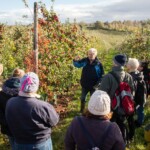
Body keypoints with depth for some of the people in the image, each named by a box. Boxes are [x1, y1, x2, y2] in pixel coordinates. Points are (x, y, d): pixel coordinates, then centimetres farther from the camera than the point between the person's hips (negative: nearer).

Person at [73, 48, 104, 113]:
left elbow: (101, 75, -8)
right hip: (84, 84, 3)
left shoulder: (98, 64, -14)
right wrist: (75, 61, -23)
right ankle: (81, 111, 37)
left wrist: (97, 84, -15)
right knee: (82, 98, 17)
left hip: (93, 85, -3)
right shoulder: (84, 61, -8)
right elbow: (78, 64, 1)